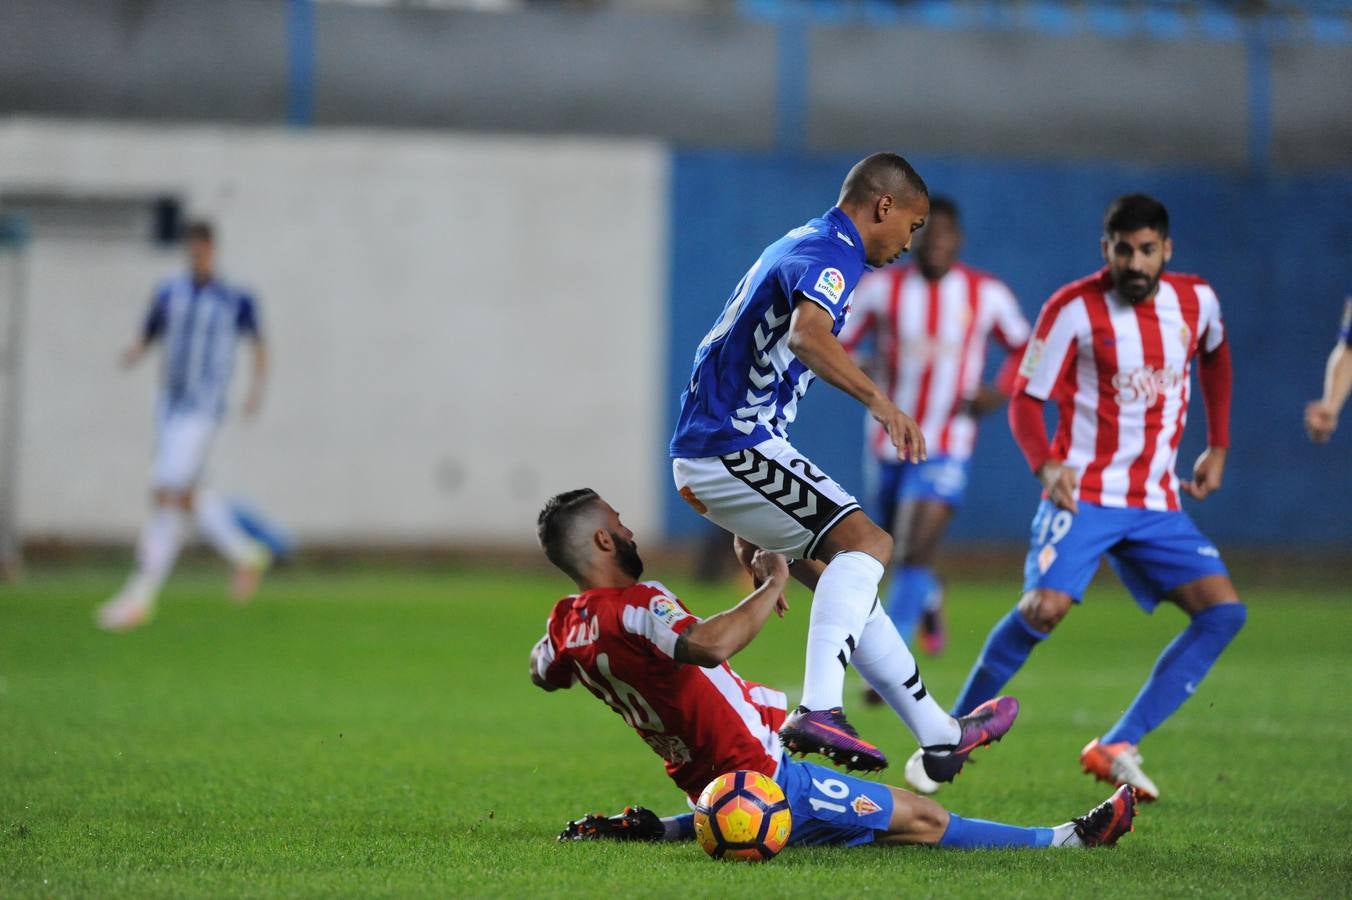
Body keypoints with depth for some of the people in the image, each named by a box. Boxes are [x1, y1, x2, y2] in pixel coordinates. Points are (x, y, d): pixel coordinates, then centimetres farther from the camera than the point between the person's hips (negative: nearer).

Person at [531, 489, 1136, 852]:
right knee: (923, 819, 0)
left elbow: (543, 673, 26)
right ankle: (1067, 840, 8)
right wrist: (773, 586, -33)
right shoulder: (633, 606, -25)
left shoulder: (566, 624, 2)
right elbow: (707, 645, -45)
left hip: (705, 786, 9)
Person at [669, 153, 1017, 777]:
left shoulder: (801, 246, 23)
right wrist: (877, 400, -46)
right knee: (864, 541, -19)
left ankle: (939, 735, 20)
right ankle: (817, 710, -35)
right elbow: (807, 334, -34)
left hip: (704, 455, 10)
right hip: (734, 445, -10)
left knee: (841, 578, 15)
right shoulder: (831, 253, -11)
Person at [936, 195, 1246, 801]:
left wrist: (1217, 447, 20)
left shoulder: (1197, 301, 3)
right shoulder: (1074, 309, -10)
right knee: (1044, 607, -26)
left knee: (1224, 611, -11)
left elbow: (1214, 356, 26)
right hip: (1084, 495, -5)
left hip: (1157, 502, 5)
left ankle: (1116, 749, -10)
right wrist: (1046, 465, -25)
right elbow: (1025, 397, -6)